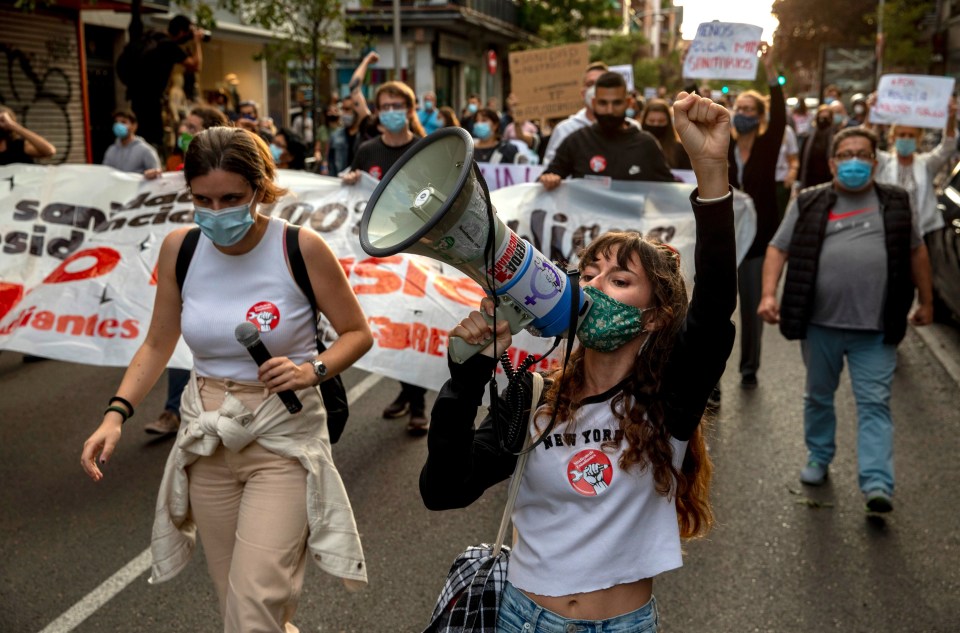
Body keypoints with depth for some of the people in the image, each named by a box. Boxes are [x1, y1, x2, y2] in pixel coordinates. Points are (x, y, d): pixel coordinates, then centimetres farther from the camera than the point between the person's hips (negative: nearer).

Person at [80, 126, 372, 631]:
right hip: (207, 439, 4)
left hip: (282, 439, -4)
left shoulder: (301, 249, -14)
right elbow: (158, 345, 8)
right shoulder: (180, 248, -2)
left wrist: (312, 371, -22)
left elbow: (358, 333, -4)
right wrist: (116, 415, -4)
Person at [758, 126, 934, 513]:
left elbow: (916, 251, 18)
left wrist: (926, 301, 19)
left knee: (875, 403, -3)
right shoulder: (809, 203, 4)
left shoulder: (895, 203, 8)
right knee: (818, 396, 15)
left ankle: (877, 484, -5)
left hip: (875, 328, 0)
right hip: (820, 323, 1)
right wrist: (769, 294, -10)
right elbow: (778, 249, 3)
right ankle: (818, 458, 34)